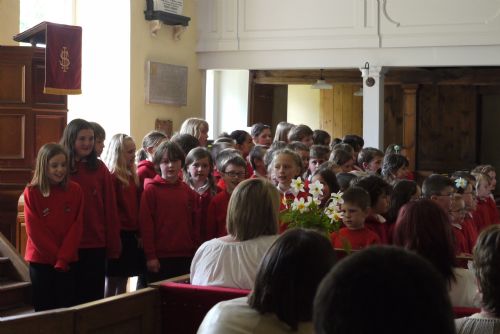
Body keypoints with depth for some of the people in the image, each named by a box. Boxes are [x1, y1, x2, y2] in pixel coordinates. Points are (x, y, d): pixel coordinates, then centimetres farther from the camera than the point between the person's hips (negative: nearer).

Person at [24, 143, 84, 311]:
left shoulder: (75, 190, 0)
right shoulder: (32, 192, -6)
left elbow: (76, 227, -3)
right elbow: (34, 230, -8)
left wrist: (63, 257, -12)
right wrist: (56, 256, -9)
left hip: (68, 260, 2)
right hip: (41, 260, -1)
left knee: (67, 308, 4)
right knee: (44, 309, 4)